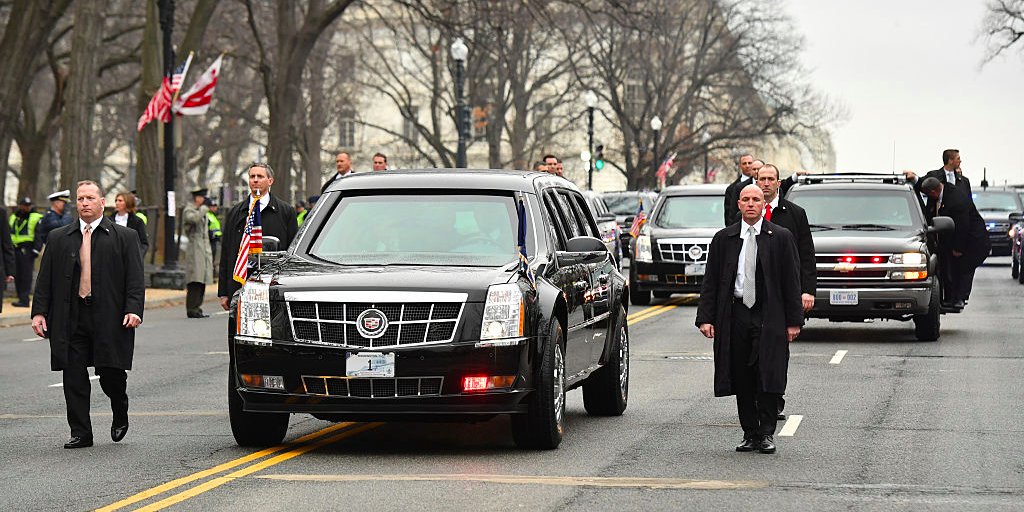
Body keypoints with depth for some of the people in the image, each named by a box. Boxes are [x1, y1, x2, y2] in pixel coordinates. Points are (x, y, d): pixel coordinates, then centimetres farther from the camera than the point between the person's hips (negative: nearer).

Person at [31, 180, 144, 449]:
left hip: (109, 319, -2)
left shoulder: (125, 237, 5)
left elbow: (135, 279, 0)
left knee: (111, 374, -2)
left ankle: (120, 416, 27)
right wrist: (39, 312, 2)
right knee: (74, 377, 1)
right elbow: (45, 278, 12)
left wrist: (133, 310, -13)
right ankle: (80, 433, 9)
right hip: (71, 320, 3)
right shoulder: (58, 238, 12)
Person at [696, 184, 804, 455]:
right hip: (735, 315, 2)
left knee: (768, 377, -6)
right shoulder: (723, 238, 8)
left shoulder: (781, 237, 4)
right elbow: (710, 281, 8)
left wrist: (794, 321, -2)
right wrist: (705, 318, -1)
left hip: (769, 318, -2)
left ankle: (767, 434, 2)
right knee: (742, 380, 4)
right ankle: (750, 434, 12)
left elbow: (792, 281, 3)